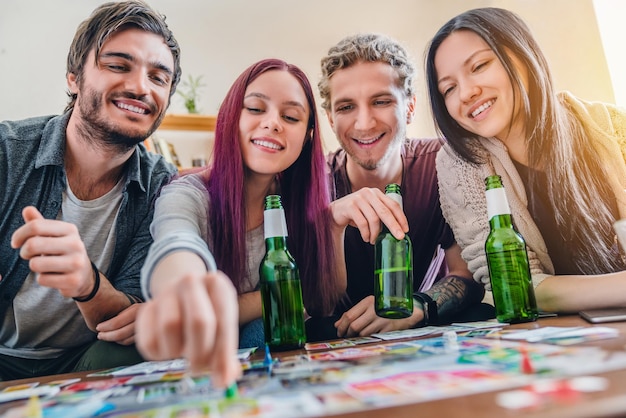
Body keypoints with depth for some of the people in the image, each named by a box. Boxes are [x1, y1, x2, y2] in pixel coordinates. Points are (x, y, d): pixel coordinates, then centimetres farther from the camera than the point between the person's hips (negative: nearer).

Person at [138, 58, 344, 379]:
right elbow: (176, 247, -38)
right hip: (193, 365, -3)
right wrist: (181, 286, -63)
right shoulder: (188, 196, -15)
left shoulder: (301, 202, -5)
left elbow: (329, 296, -7)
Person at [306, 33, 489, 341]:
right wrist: (332, 221, -37)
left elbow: (468, 273, -11)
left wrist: (416, 307, -32)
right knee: (316, 331, -34)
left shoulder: (439, 162, -12)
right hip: (339, 347, -1)